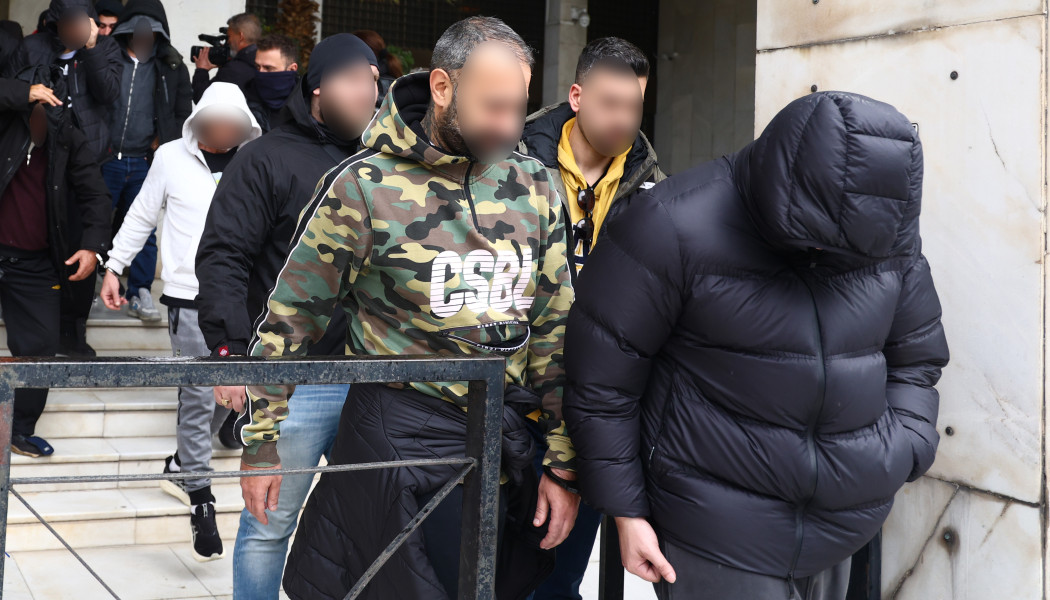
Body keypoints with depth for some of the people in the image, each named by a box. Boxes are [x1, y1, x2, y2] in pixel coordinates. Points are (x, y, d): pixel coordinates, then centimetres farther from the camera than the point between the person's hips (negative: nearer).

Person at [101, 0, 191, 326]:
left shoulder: (171, 67, 8)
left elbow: (184, 112, 14)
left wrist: (163, 142, 4)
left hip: (145, 162, 1)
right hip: (105, 159, -1)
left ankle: (140, 294, 6)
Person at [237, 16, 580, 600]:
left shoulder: (535, 187, 3)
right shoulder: (366, 185, -9)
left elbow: (556, 331, 7)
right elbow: (293, 316, -2)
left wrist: (563, 464, 6)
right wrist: (263, 439, -1)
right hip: (397, 438, -4)